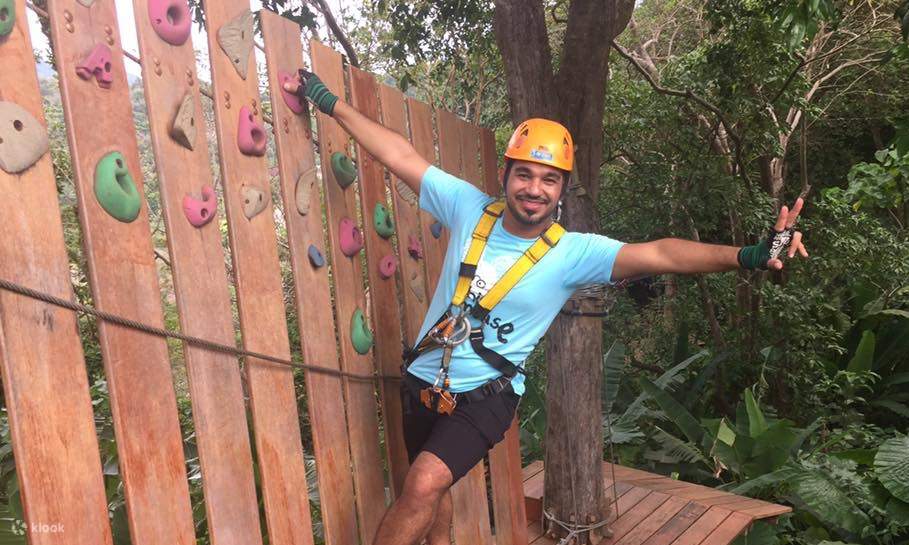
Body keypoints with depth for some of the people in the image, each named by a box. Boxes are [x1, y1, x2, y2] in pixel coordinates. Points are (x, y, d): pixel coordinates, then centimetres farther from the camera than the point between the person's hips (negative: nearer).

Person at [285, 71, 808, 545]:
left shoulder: (574, 252, -15)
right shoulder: (471, 208, -9)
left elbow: (659, 254, -26)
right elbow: (399, 154, -5)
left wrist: (745, 255, -39)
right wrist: (330, 101, 0)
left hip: (485, 395, -4)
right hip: (425, 379, 4)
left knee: (427, 484, -24)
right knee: (429, 488, 22)